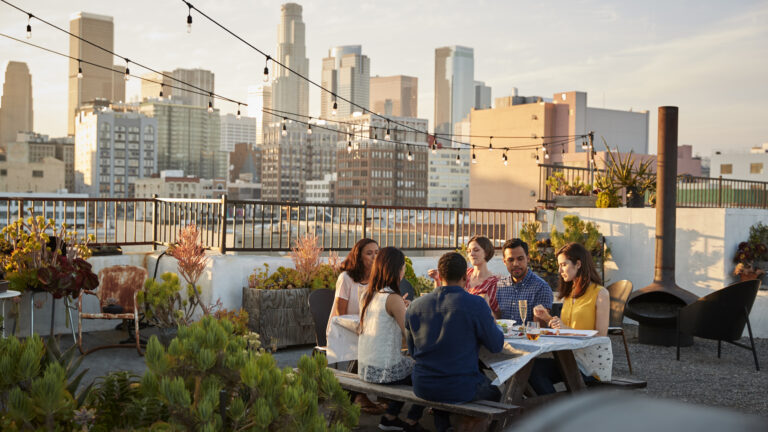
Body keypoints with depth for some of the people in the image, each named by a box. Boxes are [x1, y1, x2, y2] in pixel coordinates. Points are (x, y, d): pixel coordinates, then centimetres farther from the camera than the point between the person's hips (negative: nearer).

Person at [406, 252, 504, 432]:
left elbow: (412, 351, 10)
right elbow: (496, 345, -4)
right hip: (460, 390, -4)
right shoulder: (476, 304, -14)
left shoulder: (416, 305, -1)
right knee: (495, 389, 26)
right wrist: (492, 324, 16)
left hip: (422, 388, 4)